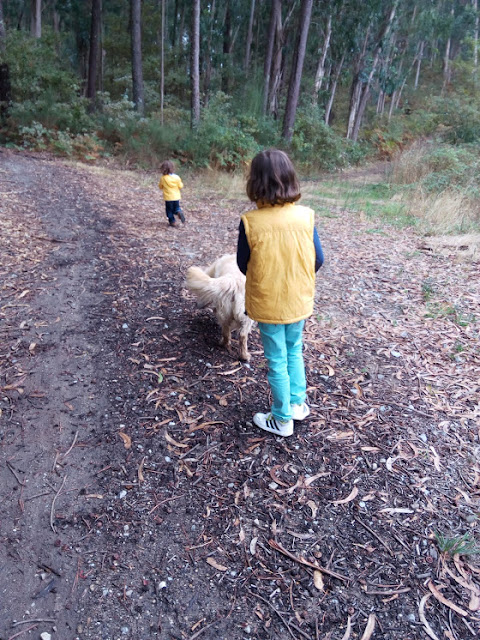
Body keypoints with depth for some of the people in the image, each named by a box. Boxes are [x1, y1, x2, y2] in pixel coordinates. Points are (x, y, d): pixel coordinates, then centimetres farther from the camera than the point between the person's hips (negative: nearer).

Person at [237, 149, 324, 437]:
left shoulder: (250, 222, -18)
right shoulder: (306, 216, -11)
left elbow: (243, 264, -7)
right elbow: (318, 260, -4)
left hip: (267, 304, -3)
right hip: (299, 301, 3)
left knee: (277, 361, 12)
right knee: (295, 352, 25)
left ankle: (282, 420, 27)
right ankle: (298, 404, 37)